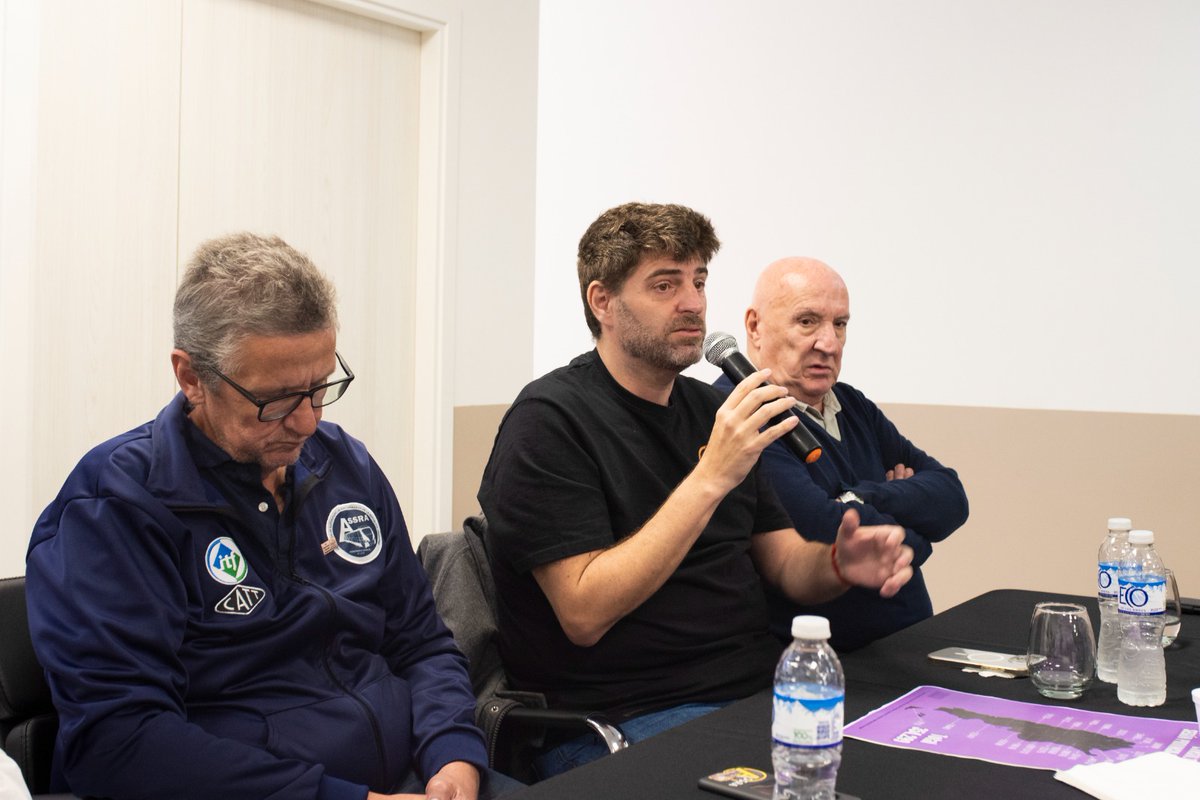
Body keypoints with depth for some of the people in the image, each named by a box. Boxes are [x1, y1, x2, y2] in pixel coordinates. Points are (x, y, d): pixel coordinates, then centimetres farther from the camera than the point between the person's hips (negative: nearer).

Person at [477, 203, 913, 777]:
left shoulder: (709, 408, 13)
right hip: (622, 718, -7)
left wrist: (838, 563, -10)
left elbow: (785, 563, 14)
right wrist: (710, 478, -23)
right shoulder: (548, 419, -9)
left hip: (757, 687, 7)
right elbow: (586, 613, -18)